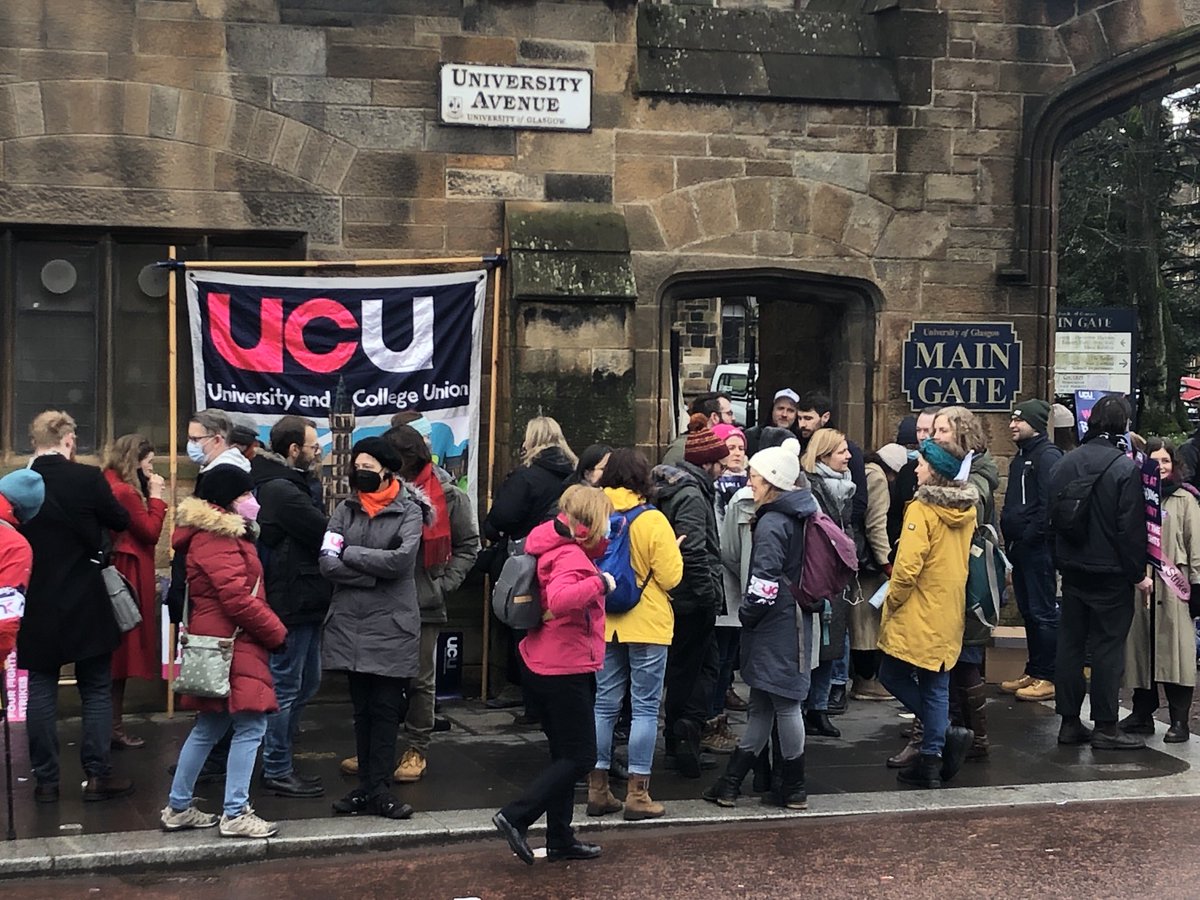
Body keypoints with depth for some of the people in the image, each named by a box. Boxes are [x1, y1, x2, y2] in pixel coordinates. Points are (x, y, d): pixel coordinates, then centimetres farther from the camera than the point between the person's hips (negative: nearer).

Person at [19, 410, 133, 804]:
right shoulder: (87, 478, -13)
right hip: (85, 605, -2)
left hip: (36, 606, 2)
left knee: (41, 691, 10)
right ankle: (97, 775, 9)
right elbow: (121, 521, -1)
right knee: (96, 690, 9)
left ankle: (46, 781, 13)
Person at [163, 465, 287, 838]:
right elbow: (238, 599, -21)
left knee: (209, 727, 16)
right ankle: (235, 815, -4)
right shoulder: (217, 540, -15)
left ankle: (178, 807, 23)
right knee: (250, 726, -8)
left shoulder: (225, 535, 18)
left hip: (221, 645, 11)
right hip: (231, 646, -11)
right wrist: (277, 633, -11)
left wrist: (271, 630, 10)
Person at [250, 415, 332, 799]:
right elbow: (326, 535, -19)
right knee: (285, 687, 0)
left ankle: (278, 760, 29)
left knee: (306, 681, 19)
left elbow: (316, 532, 11)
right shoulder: (282, 491, -20)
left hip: (299, 602, 11)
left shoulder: (279, 485, 14)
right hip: (291, 604, -11)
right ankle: (277, 771, 10)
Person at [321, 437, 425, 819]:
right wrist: (374, 573, -13)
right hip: (350, 623, 3)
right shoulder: (345, 510, 8)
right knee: (361, 708, 10)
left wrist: (350, 554, -9)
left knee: (386, 708, 0)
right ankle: (367, 785, 16)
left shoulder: (409, 511, -2)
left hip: (392, 626, -3)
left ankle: (378, 788, 6)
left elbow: (402, 559, -17)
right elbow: (327, 562, -4)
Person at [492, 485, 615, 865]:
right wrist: (600, 582, -28)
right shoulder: (570, 556, -19)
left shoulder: (566, 549, 10)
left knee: (566, 754, 16)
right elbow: (559, 599, -37)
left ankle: (560, 840, 22)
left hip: (547, 668, 10)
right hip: (566, 669, -10)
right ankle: (515, 817, -5)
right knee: (580, 757, -3)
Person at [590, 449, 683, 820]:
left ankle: (597, 789, 15)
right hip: (646, 624, -4)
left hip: (604, 623, 4)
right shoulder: (652, 521, -13)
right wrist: (674, 551, 6)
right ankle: (637, 794, 4)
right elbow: (670, 577, -13)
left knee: (604, 705, 12)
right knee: (646, 707, 3)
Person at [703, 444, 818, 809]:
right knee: (762, 704, 12)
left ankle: (794, 789, 10)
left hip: (775, 627, -10)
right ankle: (730, 783, 19)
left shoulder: (771, 524, -17)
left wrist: (747, 614, -5)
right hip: (791, 622, 10)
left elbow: (764, 582, -21)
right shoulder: (796, 518, 11)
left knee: (784, 703, 0)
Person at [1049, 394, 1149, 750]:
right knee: (1108, 648, 0)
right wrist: (1138, 573, -7)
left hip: (1072, 570, 6)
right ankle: (1105, 727, 3)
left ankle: (1069, 722, 14)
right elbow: (1130, 528, -15)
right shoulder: (1125, 468, -15)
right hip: (1111, 574, -6)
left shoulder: (1064, 464, 5)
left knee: (1070, 643, 9)